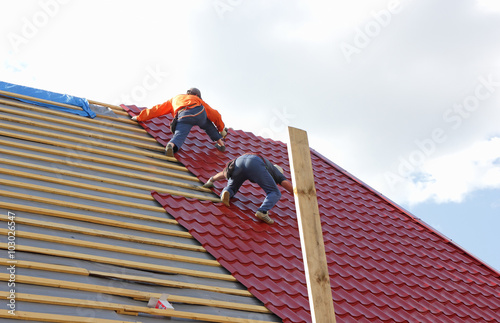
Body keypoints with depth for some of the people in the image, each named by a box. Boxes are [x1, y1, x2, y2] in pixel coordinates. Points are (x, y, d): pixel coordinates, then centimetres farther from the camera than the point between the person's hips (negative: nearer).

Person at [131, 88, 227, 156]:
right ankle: (220, 143, 24)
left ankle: (171, 145, -51)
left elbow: (157, 109, 41)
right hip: (198, 112, 1)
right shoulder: (198, 100, 39)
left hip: (183, 115, -1)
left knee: (179, 136, -18)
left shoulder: (175, 99, 41)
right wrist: (222, 129, 51)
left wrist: (139, 117, 49)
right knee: (208, 124, 32)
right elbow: (214, 114, 38)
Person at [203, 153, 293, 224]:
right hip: (255, 165, -4)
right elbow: (288, 185, 23)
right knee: (275, 194, 4)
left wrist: (211, 180, 60)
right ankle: (262, 211, -23)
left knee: (230, 189, 27)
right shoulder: (275, 172, 38)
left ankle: (226, 193, -9)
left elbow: (226, 172, 51)